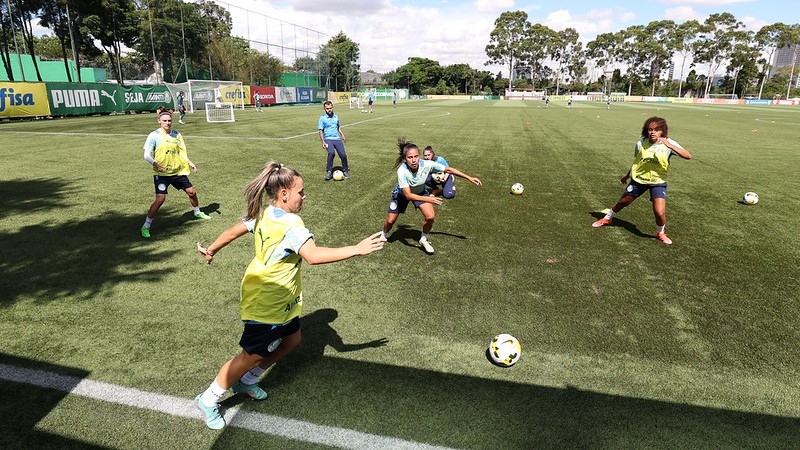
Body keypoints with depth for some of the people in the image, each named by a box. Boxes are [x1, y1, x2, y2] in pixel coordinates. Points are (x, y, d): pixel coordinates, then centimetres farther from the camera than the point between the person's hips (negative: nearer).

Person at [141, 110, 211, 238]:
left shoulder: (176, 134, 6)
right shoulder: (154, 135, -9)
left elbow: (182, 151, 13)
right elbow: (147, 155, -13)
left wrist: (190, 163, -2)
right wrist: (155, 163, -32)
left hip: (178, 171, 5)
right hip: (162, 173, -5)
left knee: (192, 191, 12)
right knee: (160, 199, -14)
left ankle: (197, 212, 41)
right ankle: (146, 226, -1)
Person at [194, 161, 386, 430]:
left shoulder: (263, 213, 0)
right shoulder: (290, 224, -29)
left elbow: (233, 231, 12)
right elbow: (313, 256, -42)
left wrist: (212, 250, 29)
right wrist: (357, 249, -39)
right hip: (266, 304, -9)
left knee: (291, 339, 21)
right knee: (253, 355, 8)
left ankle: (247, 381, 37)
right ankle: (208, 400, 28)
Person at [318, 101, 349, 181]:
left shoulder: (336, 116, 14)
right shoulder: (322, 118, 0)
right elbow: (321, 131, -1)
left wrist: (342, 135, 18)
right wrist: (323, 142, -12)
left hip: (337, 139, 4)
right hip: (328, 139, -4)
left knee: (343, 155, -12)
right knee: (331, 153, -31)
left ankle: (345, 171, 11)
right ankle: (329, 171, -16)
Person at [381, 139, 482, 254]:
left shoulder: (427, 164, -33)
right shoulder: (402, 171, -39)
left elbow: (448, 169, -19)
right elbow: (408, 195, -38)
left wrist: (469, 178, -19)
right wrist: (428, 199, -50)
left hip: (420, 191, 2)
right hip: (402, 193, -2)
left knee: (430, 216, -17)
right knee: (390, 220, 3)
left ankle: (424, 240, 11)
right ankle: (383, 236, 39)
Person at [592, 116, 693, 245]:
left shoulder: (668, 144, -16)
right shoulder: (641, 143, -9)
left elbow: (688, 156, -28)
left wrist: (670, 146, -40)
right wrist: (627, 176, 19)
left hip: (658, 182, -2)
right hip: (639, 179, 2)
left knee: (660, 212, -14)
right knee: (623, 202, 17)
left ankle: (660, 233, 17)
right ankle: (607, 218, 44)